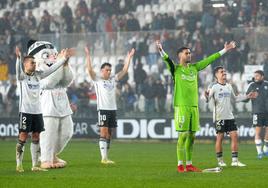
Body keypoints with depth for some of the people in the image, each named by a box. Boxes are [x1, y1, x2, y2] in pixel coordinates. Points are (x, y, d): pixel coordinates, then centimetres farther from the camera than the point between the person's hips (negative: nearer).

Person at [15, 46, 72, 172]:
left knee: (36, 137, 6)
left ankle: (35, 165, 11)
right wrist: (18, 58, -45)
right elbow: (18, 69, -26)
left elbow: (51, 69, 15)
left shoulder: (38, 75, 11)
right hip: (25, 111, -6)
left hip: (37, 111, 6)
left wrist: (63, 59, 12)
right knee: (23, 137, -5)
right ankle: (19, 165, 0)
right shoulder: (21, 76, -5)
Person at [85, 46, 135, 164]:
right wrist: (88, 56, -18)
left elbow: (124, 70, 15)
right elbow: (90, 69, -10)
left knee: (109, 134, 7)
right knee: (103, 132, -11)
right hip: (102, 109, -6)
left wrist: (129, 58, 10)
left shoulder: (113, 79, 16)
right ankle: (104, 158, -14)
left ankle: (106, 157, 12)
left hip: (112, 109, 6)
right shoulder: (97, 79, 3)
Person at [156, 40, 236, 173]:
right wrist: (161, 51, -40)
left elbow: (209, 60, 20)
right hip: (181, 106, -6)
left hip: (194, 106, 6)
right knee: (183, 135, -8)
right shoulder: (176, 69, -1)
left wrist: (224, 50, 23)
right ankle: (180, 165, -3)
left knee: (192, 135, 7)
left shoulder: (194, 68, 14)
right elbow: (167, 60, -20)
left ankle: (189, 164, 13)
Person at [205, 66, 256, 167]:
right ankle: (220, 161, 10)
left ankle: (235, 160, 1)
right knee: (220, 138, -1)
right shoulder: (214, 87, -6)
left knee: (235, 136, -2)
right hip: (219, 116, -6)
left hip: (230, 116, 6)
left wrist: (247, 96, 20)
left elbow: (235, 98, 25)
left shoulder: (229, 86, 13)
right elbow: (207, 99, -13)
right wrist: (207, 97, -35)